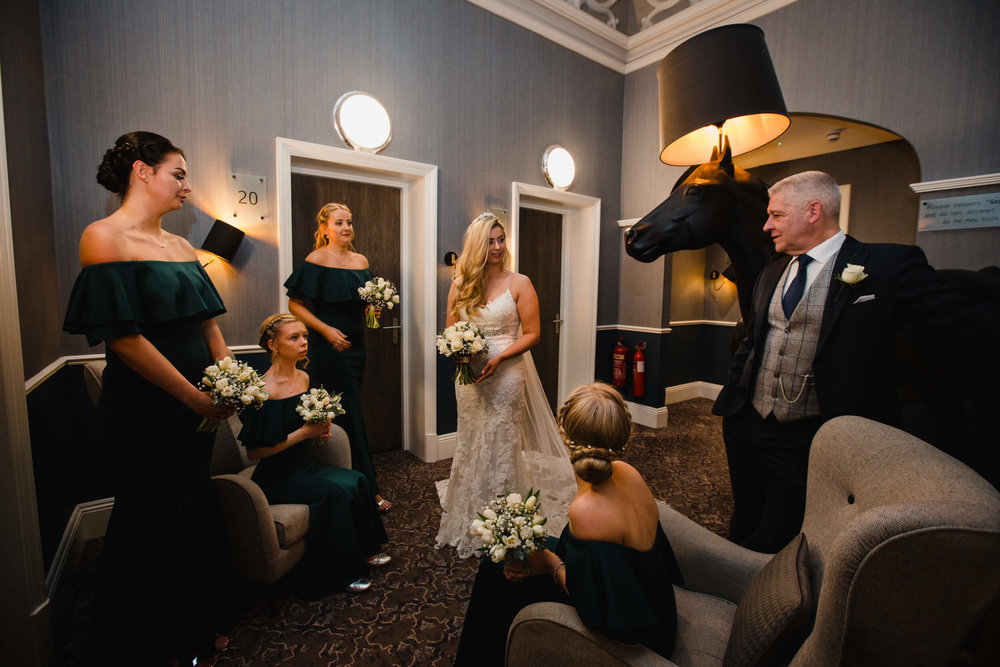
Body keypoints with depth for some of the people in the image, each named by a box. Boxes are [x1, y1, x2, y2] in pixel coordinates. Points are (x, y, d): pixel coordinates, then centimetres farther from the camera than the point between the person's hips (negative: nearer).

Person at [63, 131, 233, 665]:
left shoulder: (181, 246, 11)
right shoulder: (104, 236, -11)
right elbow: (121, 335, -18)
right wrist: (193, 395, -17)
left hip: (197, 407, 7)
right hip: (143, 412, -7)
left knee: (193, 517, 18)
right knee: (149, 524, 10)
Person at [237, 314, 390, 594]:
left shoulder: (303, 377, 4)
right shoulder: (265, 389, -20)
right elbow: (253, 452, -18)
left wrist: (319, 430, -3)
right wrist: (303, 433, -20)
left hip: (304, 464, 7)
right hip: (277, 477, -7)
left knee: (357, 480, -12)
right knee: (338, 490, -24)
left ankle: (364, 551, 6)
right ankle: (341, 572, -6)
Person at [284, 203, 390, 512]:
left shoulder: (361, 261, 12)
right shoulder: (316, 260, -6)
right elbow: (295, 304, -9)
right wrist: (326, 330, -17)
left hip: (356, 344, 6)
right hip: (329, 347, -6)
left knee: (347, 414, 13)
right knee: (350, 414, -2)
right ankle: (367, 488, 8)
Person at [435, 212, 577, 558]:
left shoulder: (518, 283, -3)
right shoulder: (460, 284, 6)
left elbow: (531, 334, -5)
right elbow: (450, 331, 11)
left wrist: (498, 358, -18)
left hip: (506, 375, -3)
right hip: (468, 376, 4)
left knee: (501, 446, 4)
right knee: (470, 446, 13)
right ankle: (466, 521, 32)